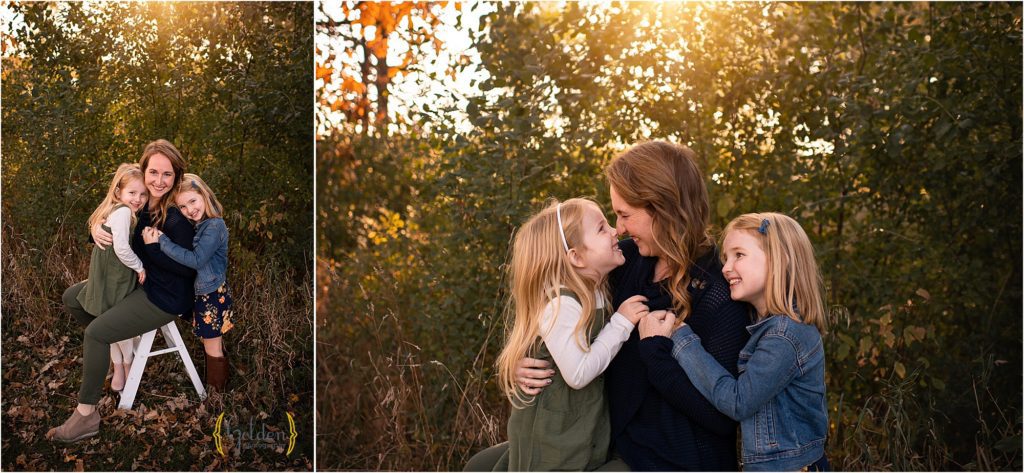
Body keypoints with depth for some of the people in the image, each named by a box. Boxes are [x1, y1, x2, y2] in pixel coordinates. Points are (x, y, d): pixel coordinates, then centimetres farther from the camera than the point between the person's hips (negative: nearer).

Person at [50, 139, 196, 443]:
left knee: (96, 332, -20)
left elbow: (189, 268, -26)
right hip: (136, 280, 9)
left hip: (164, 297, -9)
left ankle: (86, 416, -9)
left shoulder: (176, 218, -25)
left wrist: (147, 246, -25)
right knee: (72, 298, 14)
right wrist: (97, 229, -14)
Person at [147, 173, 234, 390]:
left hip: (212, 295, -9)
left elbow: (195, 260, -29)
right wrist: (156, 236, -5)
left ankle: (215, 390, 19)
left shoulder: (214, 226, -22)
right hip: (204, 292, 9)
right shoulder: (197, 225, 8)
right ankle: (218, 385, 34)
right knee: (215, 344, 21)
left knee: (213, 348, 5)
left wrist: (161, 241, -26)